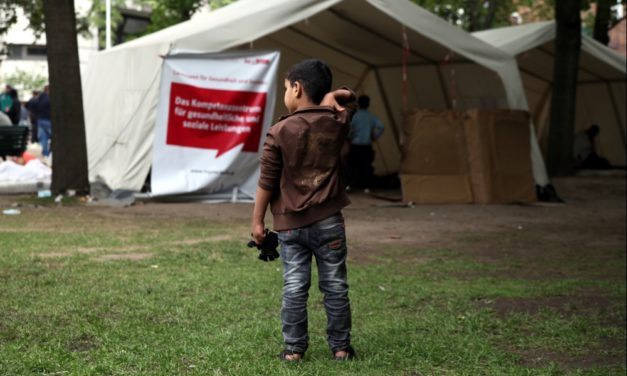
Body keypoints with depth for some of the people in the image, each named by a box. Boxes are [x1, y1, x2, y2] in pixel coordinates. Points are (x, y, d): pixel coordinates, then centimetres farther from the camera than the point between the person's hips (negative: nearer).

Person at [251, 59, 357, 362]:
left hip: (290, 223, -1)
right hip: (328, 221, 2)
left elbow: (266, 182, -6)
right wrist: (332, 96, 2)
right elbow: (350, 100, 24)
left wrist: (258, 220, 3)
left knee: (294, 288, 5)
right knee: (335, 286, 9)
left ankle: (294, 348, 11)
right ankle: (340, 347, 17)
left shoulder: (279, 132, -8)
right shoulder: (337, 122, 0)